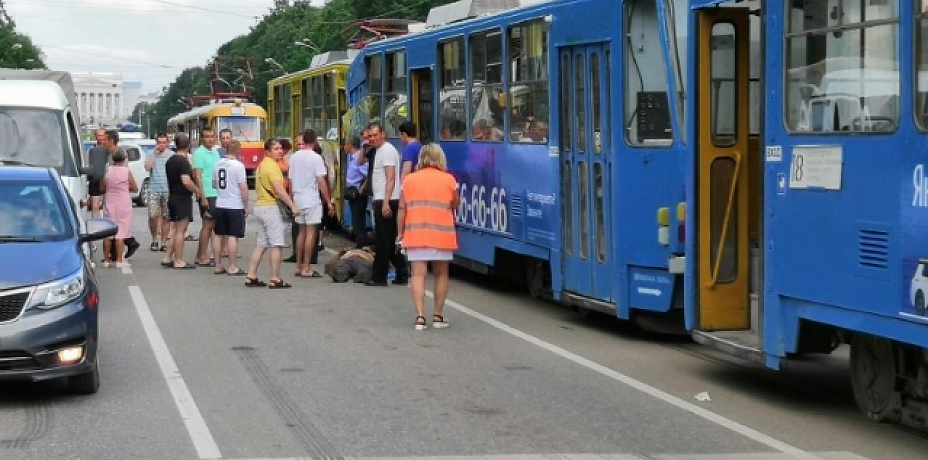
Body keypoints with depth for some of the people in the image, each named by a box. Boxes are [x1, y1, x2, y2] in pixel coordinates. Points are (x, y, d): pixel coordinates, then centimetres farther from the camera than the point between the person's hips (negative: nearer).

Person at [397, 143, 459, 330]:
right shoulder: (448, 180, 3)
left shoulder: (410, 180, 7)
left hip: (415, 233, 1)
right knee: (441, 274, 14)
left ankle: (420, 317, -9)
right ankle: (438, 315, 16)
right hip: (441, 234, -1)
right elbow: (455, 205, 9)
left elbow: (402, 209, 6)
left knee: (418, 274, 0)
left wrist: (400, 233, 12)